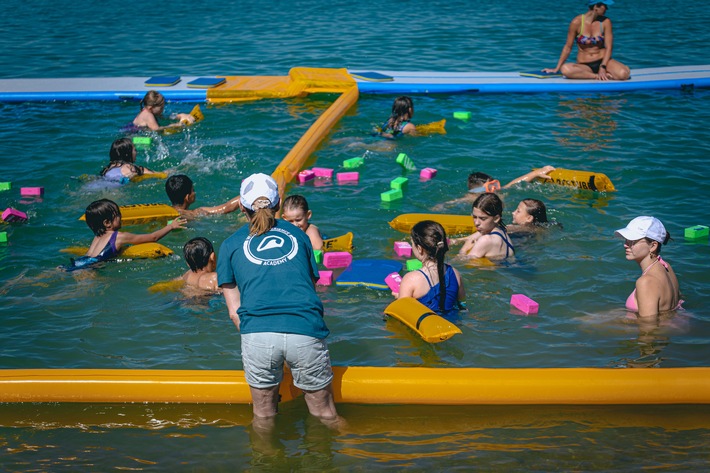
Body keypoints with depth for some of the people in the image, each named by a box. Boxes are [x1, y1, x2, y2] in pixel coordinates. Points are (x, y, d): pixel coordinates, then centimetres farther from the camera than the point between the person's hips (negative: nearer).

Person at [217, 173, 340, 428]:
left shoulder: (231, 244, 20)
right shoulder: (298, 234, 24)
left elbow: (234, 312, 16)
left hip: (257, 334, 0)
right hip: (306, 331, 1)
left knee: (264, 418, 18)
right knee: (326, 415, 16)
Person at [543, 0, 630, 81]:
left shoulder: (606, 22, -2)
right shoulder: (577, 22, -7)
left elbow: (608, 47, -5)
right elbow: (568, 47, 0)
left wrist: (603, 67, -19)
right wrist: (556, 69, 0)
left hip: (603, 61, 1)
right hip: (584, 65, -1)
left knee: (624, 73, -29)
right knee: (565, 69, -35)